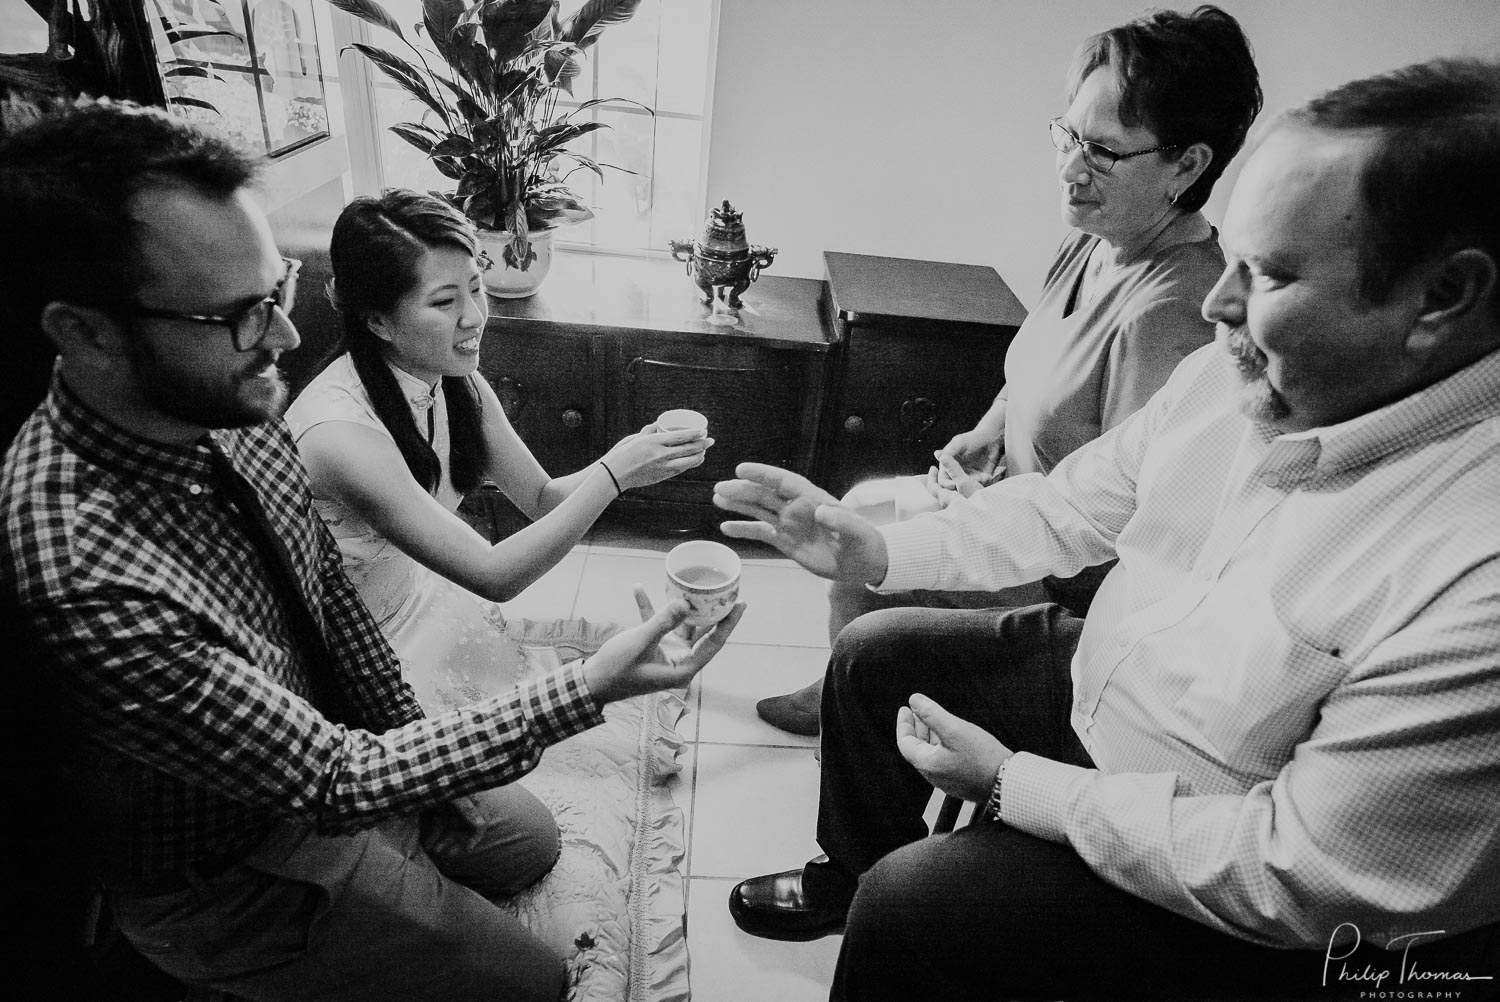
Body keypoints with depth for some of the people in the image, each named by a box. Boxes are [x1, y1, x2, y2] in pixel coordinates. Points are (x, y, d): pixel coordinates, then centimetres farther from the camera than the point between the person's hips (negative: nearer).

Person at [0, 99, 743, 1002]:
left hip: (319, 762, 6)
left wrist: (415, 748, 3)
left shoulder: (234, 409, -16)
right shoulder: (83, 579, -40)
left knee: (531, 838, 21)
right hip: (228, 875, -6)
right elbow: (333, 778, -32)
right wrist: (589, 690, -34)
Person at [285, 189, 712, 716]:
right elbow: (494, 575, -30)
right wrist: (614, 474, -32)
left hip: (433, 603, 7)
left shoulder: (456, 382, -7)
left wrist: (639, 454, -19)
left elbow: (541, 497, -1)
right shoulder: (342, 430, -32)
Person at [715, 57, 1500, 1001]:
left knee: (909, 908, -15)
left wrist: (1011, 782, -21)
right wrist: (874, 550, -9)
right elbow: (1070, 507, 2)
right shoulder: (1235, 376, -11)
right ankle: (852, 873, 36)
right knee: (875, 654, 11)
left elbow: (1303, 873, -28)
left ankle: (875, 901, 23)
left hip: (1249, 905, -6)